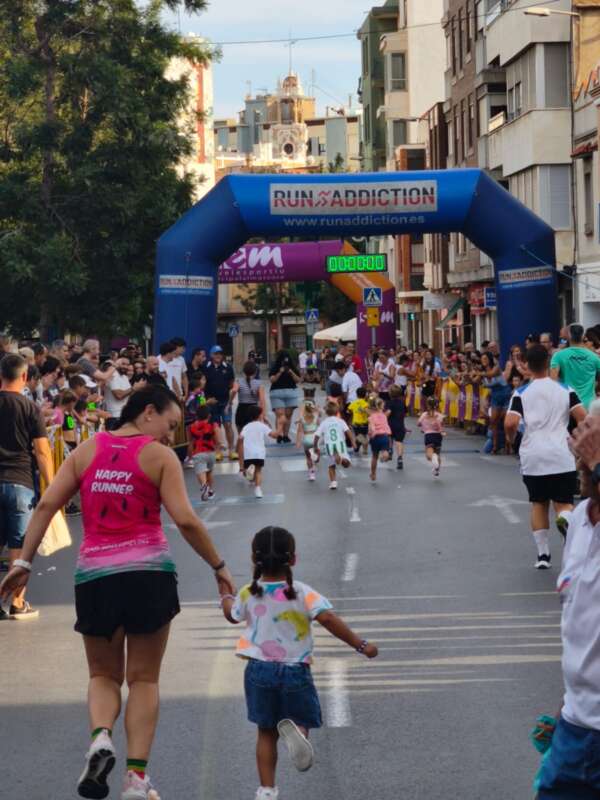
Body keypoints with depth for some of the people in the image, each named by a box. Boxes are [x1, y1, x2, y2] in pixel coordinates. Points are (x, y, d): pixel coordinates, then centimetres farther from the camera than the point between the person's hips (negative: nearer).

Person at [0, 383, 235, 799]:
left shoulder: (87, 449, 8)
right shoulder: (159, 456, -2)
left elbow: (47, 505, 1)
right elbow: (186, 520, -11)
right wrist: (220, 567, -1)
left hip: (94, 576, 3)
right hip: (148, 574, -2)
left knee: (104, 675, 18)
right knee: (144, 679, 10)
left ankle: (100, 736, -11)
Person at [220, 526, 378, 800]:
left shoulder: (248, 594, 0)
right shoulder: (302, 593, -9)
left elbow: (233, 615, 21)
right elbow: (327, 618, -21)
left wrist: (226, 596, 43)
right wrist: (359, 644, -17)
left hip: (259, 669, 2)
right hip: (295, 670, -2)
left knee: (266, 732, 11)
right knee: (301, 719, 13)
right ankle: (296, 730, -25)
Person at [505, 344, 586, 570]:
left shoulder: (521, 393, 0)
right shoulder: (565, 390, 2)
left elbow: (510, 424, -12)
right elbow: (583, 418, -5)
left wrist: (511, 437, 9)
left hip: (533, 458, 1)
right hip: (562, 456, 0)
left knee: (539, 504, 15)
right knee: (564, 504, 0)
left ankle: (543, 554, 16)